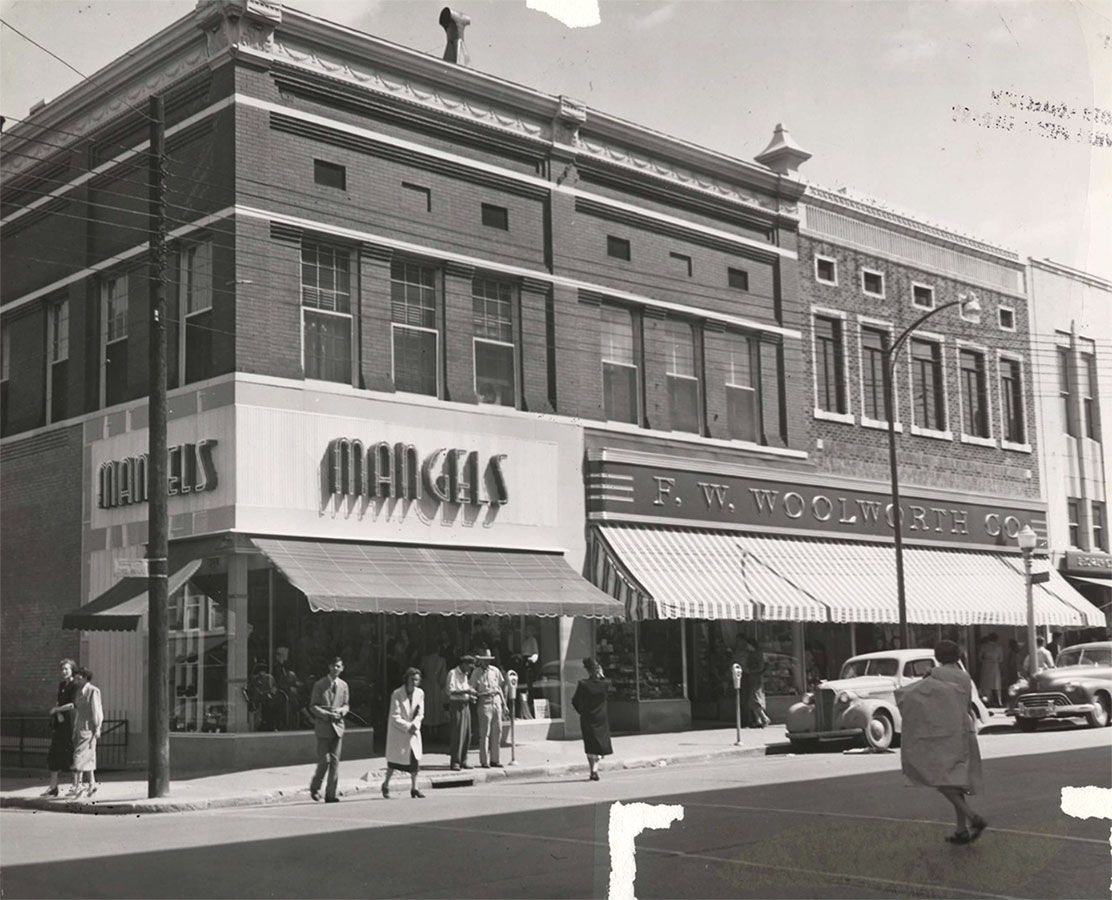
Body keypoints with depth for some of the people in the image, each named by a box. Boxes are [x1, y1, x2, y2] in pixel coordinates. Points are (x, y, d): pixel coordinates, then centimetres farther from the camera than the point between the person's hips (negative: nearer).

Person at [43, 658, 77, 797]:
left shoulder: (75, 686, -10)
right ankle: (53, 786, 8)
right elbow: (57, 701, 16)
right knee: (54, 754, 5)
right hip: (59, 723, 7)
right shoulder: (61, 684, 14)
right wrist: (58, 712, -4)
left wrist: (56, 709, -6)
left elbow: (72, 705, -17)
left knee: (70, 753, -4)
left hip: (69, 722, -7)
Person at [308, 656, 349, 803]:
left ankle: (331, 794, 3)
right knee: (324, 761, -6)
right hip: (323, 726, -4)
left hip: (338, 726, 4)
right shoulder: (319, 685, -3)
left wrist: (341, 711, -6)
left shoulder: (343, 685, 10)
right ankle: (315, 787, 18)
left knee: (335, 761, 0)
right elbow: (313, 707, -4)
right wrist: (328, 715, -16)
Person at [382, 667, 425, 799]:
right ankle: (386, 784, 21)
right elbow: (395, 716, -15)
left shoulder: (420, 693, -2)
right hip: (398, 730, -4)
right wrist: (408, 726, -20)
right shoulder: (397, 694, -15)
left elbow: (420, 714, 2)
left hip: (413, 730, 4)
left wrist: (414, 725, -15)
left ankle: (414, 788, 6)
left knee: (415, 758, -4)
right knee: (395, 758, 1)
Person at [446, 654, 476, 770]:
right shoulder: (453, 673, -7)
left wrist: (470, 697, 6)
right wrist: (466, 691, -22)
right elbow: (451, 691, -17)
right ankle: (455, 762, -6)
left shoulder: (465, 675, 18)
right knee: (457, 734, -9)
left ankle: (463, 761, 13)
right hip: (456, 705, -8)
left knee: (467, 734, 5)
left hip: (465, 705, 8)